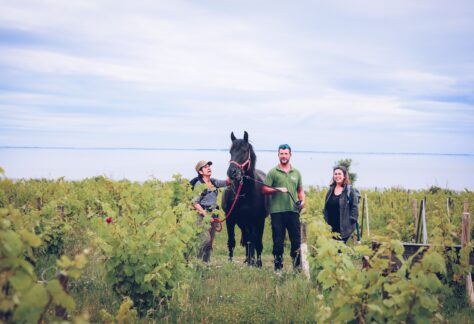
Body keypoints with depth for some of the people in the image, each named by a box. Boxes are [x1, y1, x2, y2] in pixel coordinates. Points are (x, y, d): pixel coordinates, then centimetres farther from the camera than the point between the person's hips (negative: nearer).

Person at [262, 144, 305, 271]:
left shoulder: (296, 173, 14)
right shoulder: (273, 172, 3)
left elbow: (300, 190, 18)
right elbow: (265, 189, -2)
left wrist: (302, 200, 0)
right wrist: (278, 189, -17)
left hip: (293, 210, 3)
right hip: (277, 211, -3)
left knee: (296, 239, 4)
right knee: (278, 240, 2)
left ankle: (297, 265, 14)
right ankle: (278, 265, 12)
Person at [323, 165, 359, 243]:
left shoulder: (350, 191, -3)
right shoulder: (330, 190, 13)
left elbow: (354, 207, -6)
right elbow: (326, 208, 17)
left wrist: (352, 221, -12)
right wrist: (325, 222, 11)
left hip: (344, 227, -5)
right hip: (331, 227, 5)